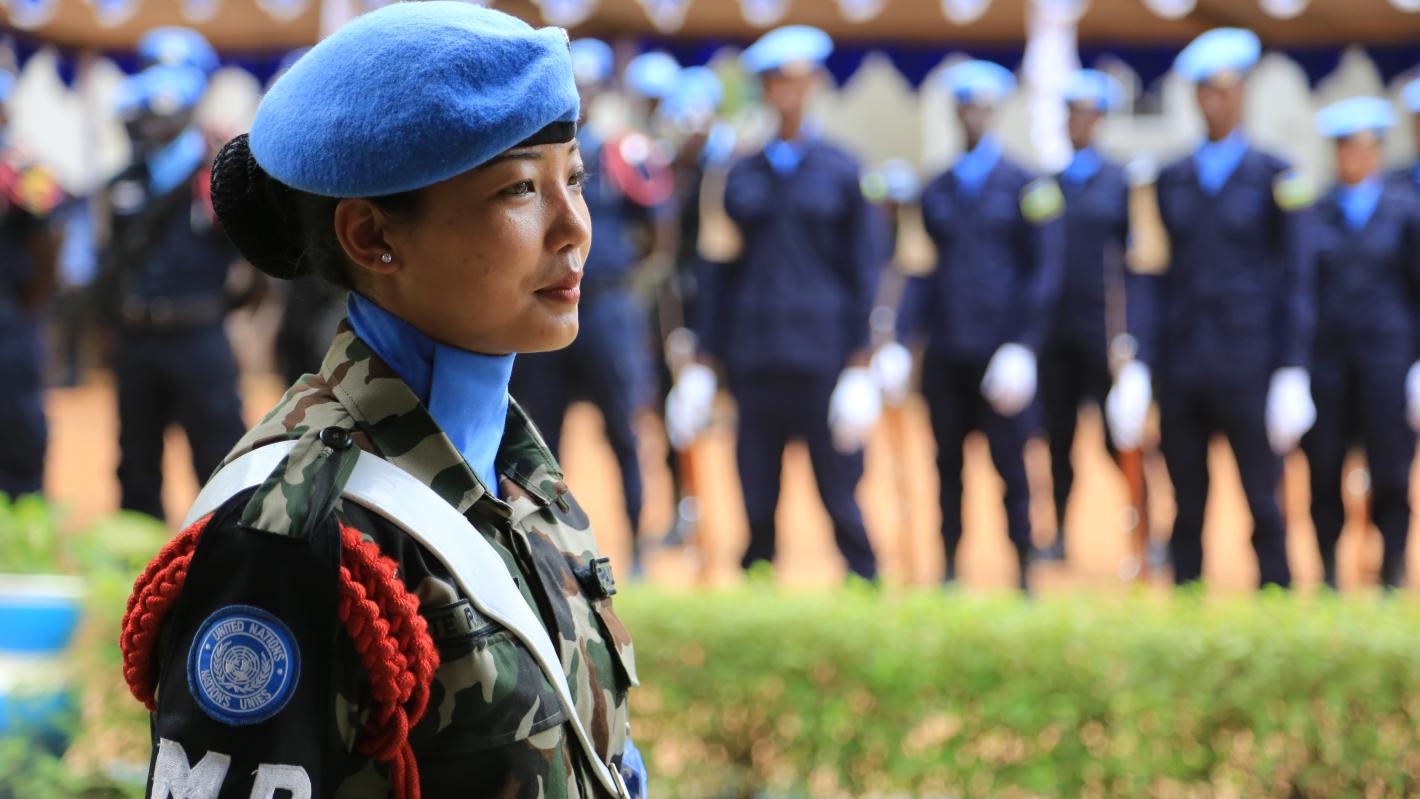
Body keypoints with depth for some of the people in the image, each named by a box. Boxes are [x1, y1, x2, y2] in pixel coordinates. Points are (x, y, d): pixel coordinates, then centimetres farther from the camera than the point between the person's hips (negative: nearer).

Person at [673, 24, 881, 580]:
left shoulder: (842, 171, 4)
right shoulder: (742, 175, 11)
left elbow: (864, 269, 3)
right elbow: (721, 269, 14)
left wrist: (860, 361, -4)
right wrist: (707, 356, 8)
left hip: (823, 353, -3)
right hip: (754, 356, 3)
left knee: (838, 488, -4)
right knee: (756, 496, 4)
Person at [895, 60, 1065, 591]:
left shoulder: (1027, 187, 1)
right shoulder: (937, 192, 12)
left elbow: (1045, 273, -3)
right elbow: (922, 271, 14)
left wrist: (1023, 345, -12)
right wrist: (903, 338, 2)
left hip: (999, 352, -4)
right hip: (944, 353, 4)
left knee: (1010, 463, -3)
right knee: (947, 462, 6)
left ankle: (1023, 574, 5)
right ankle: (949, 569, 12)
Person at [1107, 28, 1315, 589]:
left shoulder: (1276, 179, 2)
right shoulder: (1171, 180, 11)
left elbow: (1296, 281, 0)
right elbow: (1152, 277, 10)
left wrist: (1292, 375, -7)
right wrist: (1138, 367, 0)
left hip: (1247, 369, -3)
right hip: (1180, 369, 3)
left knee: (1264, 507, -3)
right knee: (1187, 511, 6)